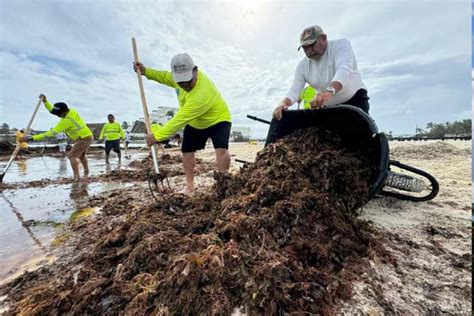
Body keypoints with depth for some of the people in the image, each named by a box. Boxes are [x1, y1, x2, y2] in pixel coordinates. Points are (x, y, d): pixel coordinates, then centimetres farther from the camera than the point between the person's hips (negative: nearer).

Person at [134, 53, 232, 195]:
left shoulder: (202, 93, -42)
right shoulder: (181, 77, -16)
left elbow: (179, 120, -39)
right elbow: (166, 77, 11)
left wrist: (157, 136, -33)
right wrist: (146, 71, -2)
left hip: (217, 119, -7)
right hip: (194, 122, 7)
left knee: (221, 149, -28)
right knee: (187, 151, 4)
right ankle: (190, 186, 16)